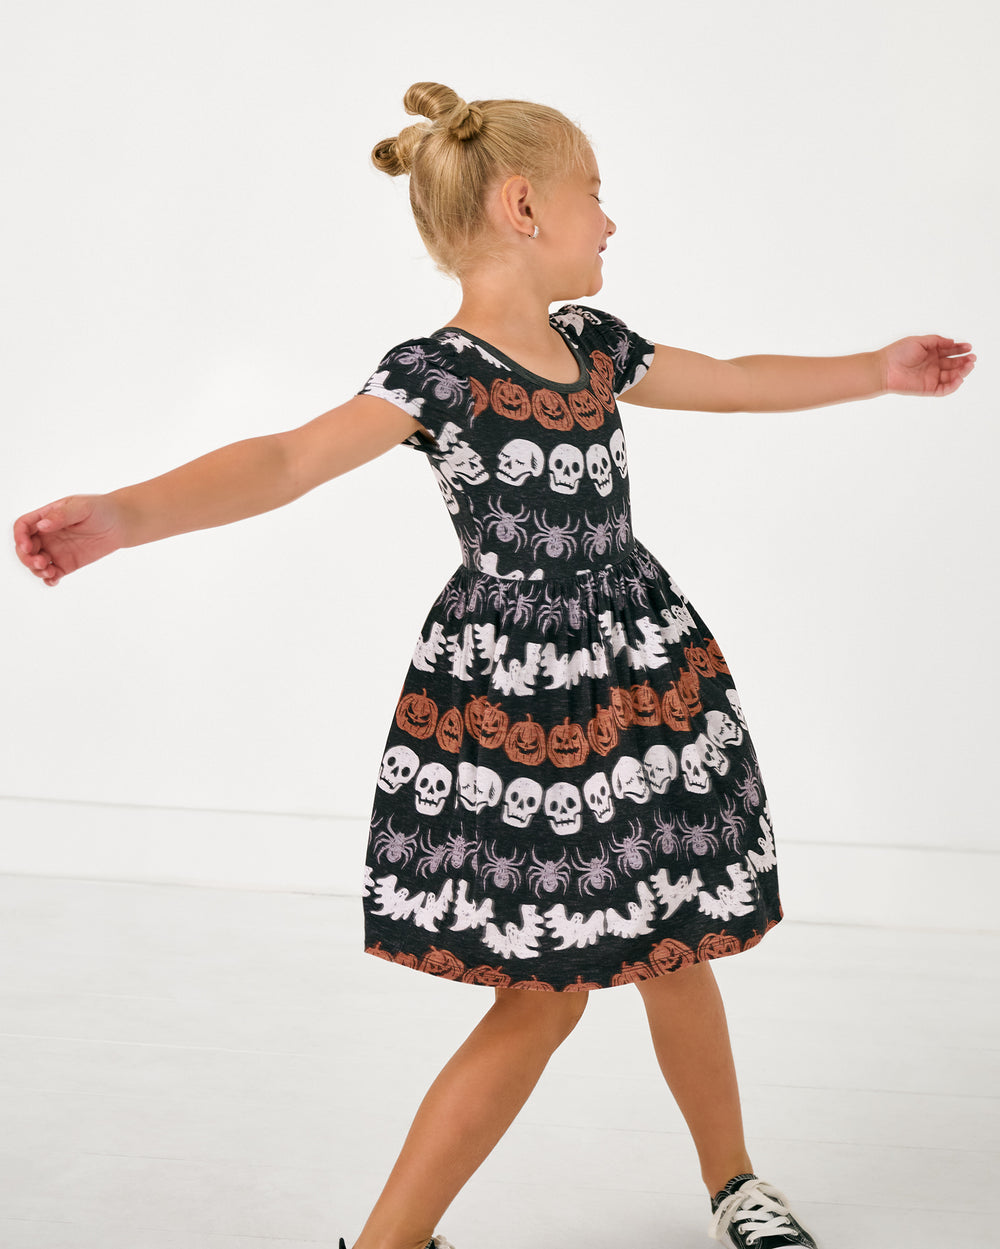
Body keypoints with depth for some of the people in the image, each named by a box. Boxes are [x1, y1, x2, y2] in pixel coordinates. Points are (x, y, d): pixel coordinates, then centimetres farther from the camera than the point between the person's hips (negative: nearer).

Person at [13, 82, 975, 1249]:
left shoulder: (595, 347, 8)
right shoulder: (436, 373, -15)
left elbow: (738, 381, 24)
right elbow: (289, 459, -29)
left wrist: (879, 370, 33)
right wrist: (123, 514, -46)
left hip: (642, 679, 7)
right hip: (514, 704, -6)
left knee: (670, 950, 17)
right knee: (546, 995, -3)